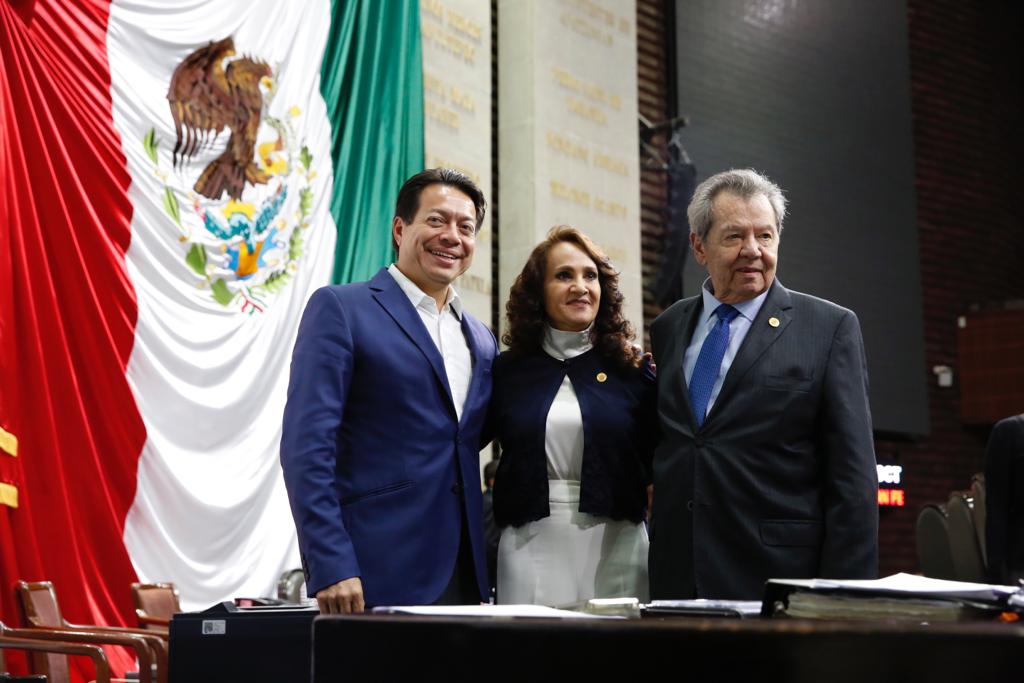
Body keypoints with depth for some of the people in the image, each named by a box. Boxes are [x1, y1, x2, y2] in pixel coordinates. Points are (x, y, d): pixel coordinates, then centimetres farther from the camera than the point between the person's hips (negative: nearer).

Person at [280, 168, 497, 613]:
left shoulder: (482, 340, 16)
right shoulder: (340, 308, -2)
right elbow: (306, 446, -10)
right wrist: (329, 568, -18)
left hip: (462, 575, 6)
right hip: (377, 576, -6)